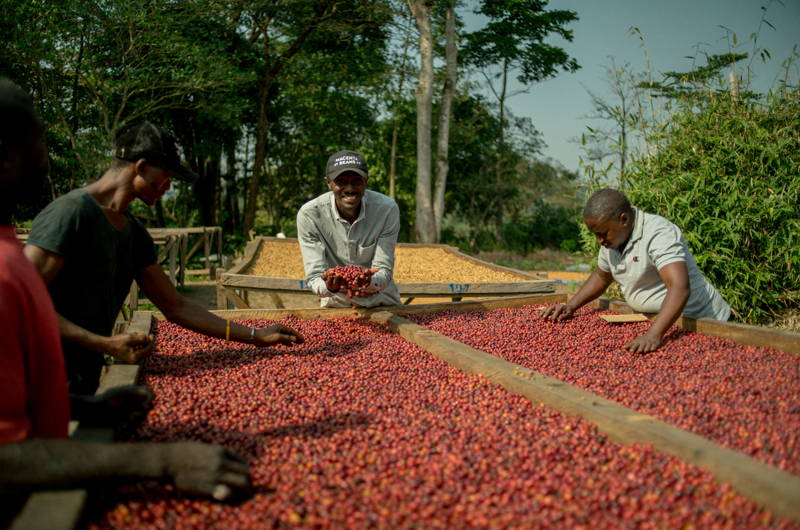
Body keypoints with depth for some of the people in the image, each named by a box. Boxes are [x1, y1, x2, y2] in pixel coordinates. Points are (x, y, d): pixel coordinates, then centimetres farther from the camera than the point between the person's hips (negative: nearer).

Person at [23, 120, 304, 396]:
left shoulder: (134, 233, 11)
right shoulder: (72, 212, -14)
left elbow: (176, 307, 14)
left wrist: (257, 336, 10)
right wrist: (106, 344, -25)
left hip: (86, 376, 8)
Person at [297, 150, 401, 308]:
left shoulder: (387, 209, -16)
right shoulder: (309, 214, -18)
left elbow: (384, 270, -15)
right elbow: (314, 277, -18)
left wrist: (369, 282, -37)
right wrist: (329, 286, -40)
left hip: (381, 302, 0)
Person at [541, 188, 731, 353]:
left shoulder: (658, 234, -23)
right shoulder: (612, 235, 2)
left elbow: (680, 288, -35)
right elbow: (601, 276, 18)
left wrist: (653, 335, -45)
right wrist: (571, 306, 4)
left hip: (698, 323, -7)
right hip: (655, 323, 7)